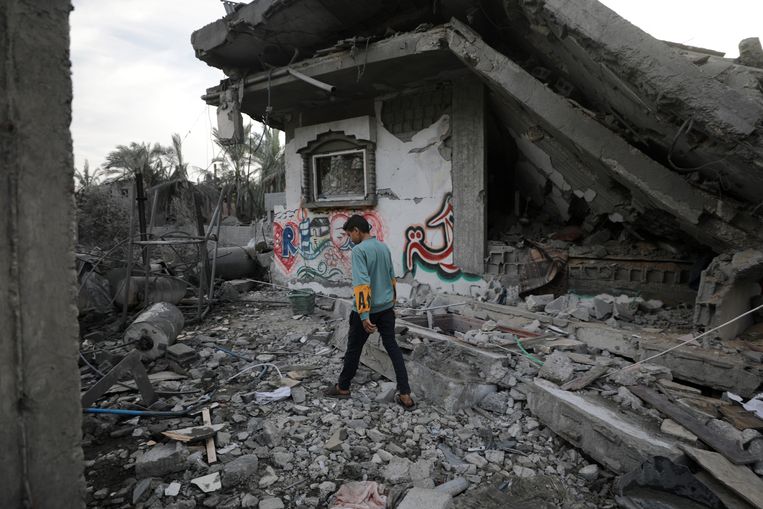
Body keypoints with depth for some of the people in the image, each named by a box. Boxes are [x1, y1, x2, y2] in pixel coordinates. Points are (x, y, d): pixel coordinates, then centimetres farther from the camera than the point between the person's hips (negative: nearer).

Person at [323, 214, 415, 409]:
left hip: (368, 310, -7)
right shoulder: (384, 247, 8)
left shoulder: (359, 250, -16)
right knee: (392, 347, 9)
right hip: (387, 308, 7)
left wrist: (364, 315, -25)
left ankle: (343, 387, 29)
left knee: (354, 349, 11)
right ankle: (405, 395, 7)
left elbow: (362, 284, -24)